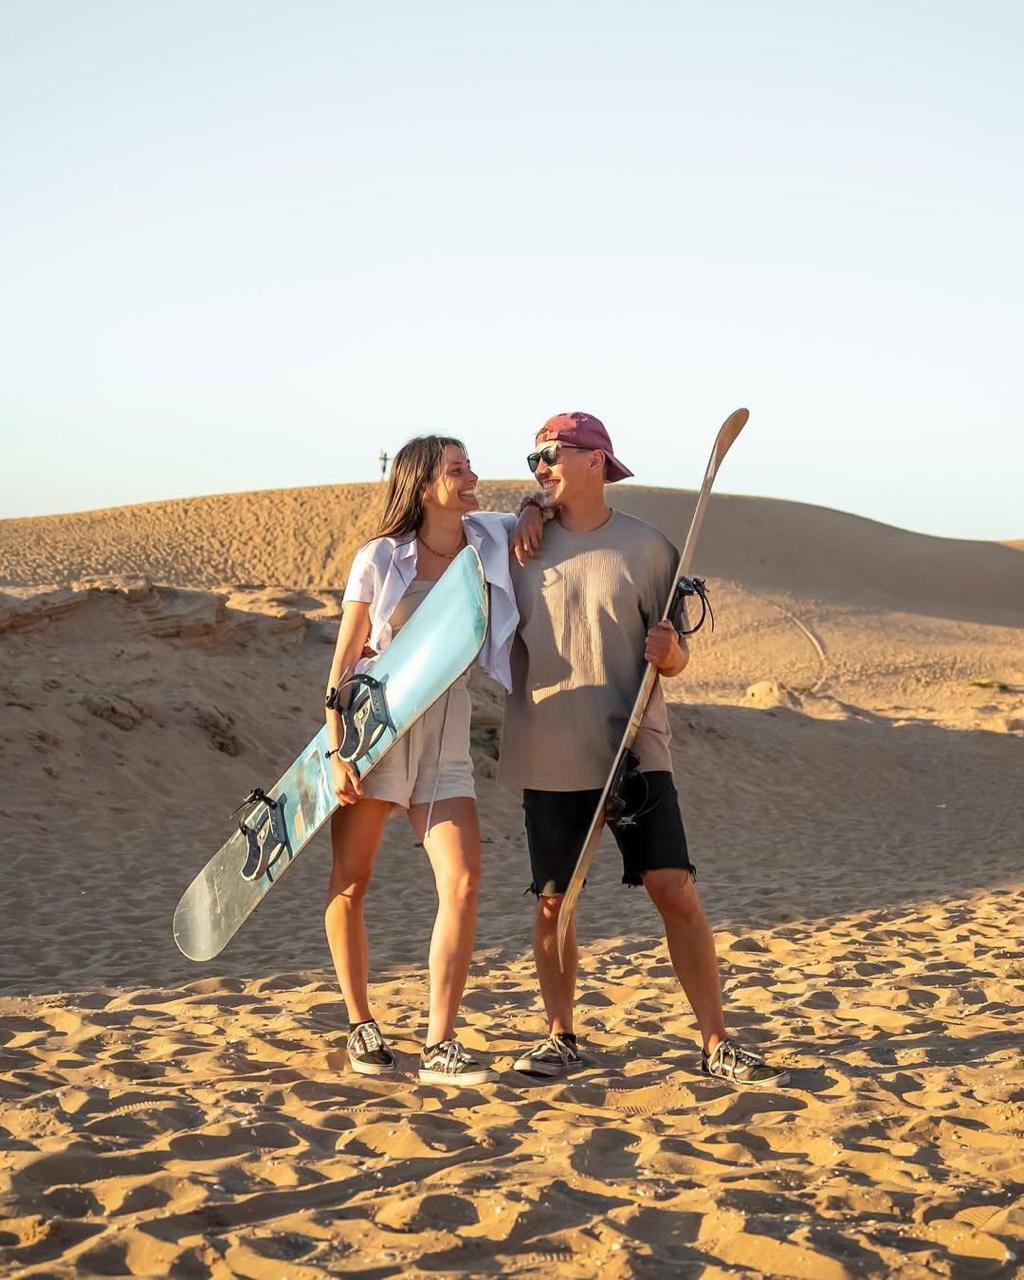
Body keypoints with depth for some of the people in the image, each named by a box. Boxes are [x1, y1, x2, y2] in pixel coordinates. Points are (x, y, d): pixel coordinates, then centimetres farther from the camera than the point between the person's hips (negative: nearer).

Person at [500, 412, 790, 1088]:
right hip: (548, 757, 2)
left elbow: (674, 655, 5)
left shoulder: (647, 546, 2)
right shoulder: (523, 544, 5)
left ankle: (718, 1044, 1)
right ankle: (560, 1036, 22)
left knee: (677, 892, -6)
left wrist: (670, 653, -15)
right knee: (553, 900, 6)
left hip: (635, 752, -1)